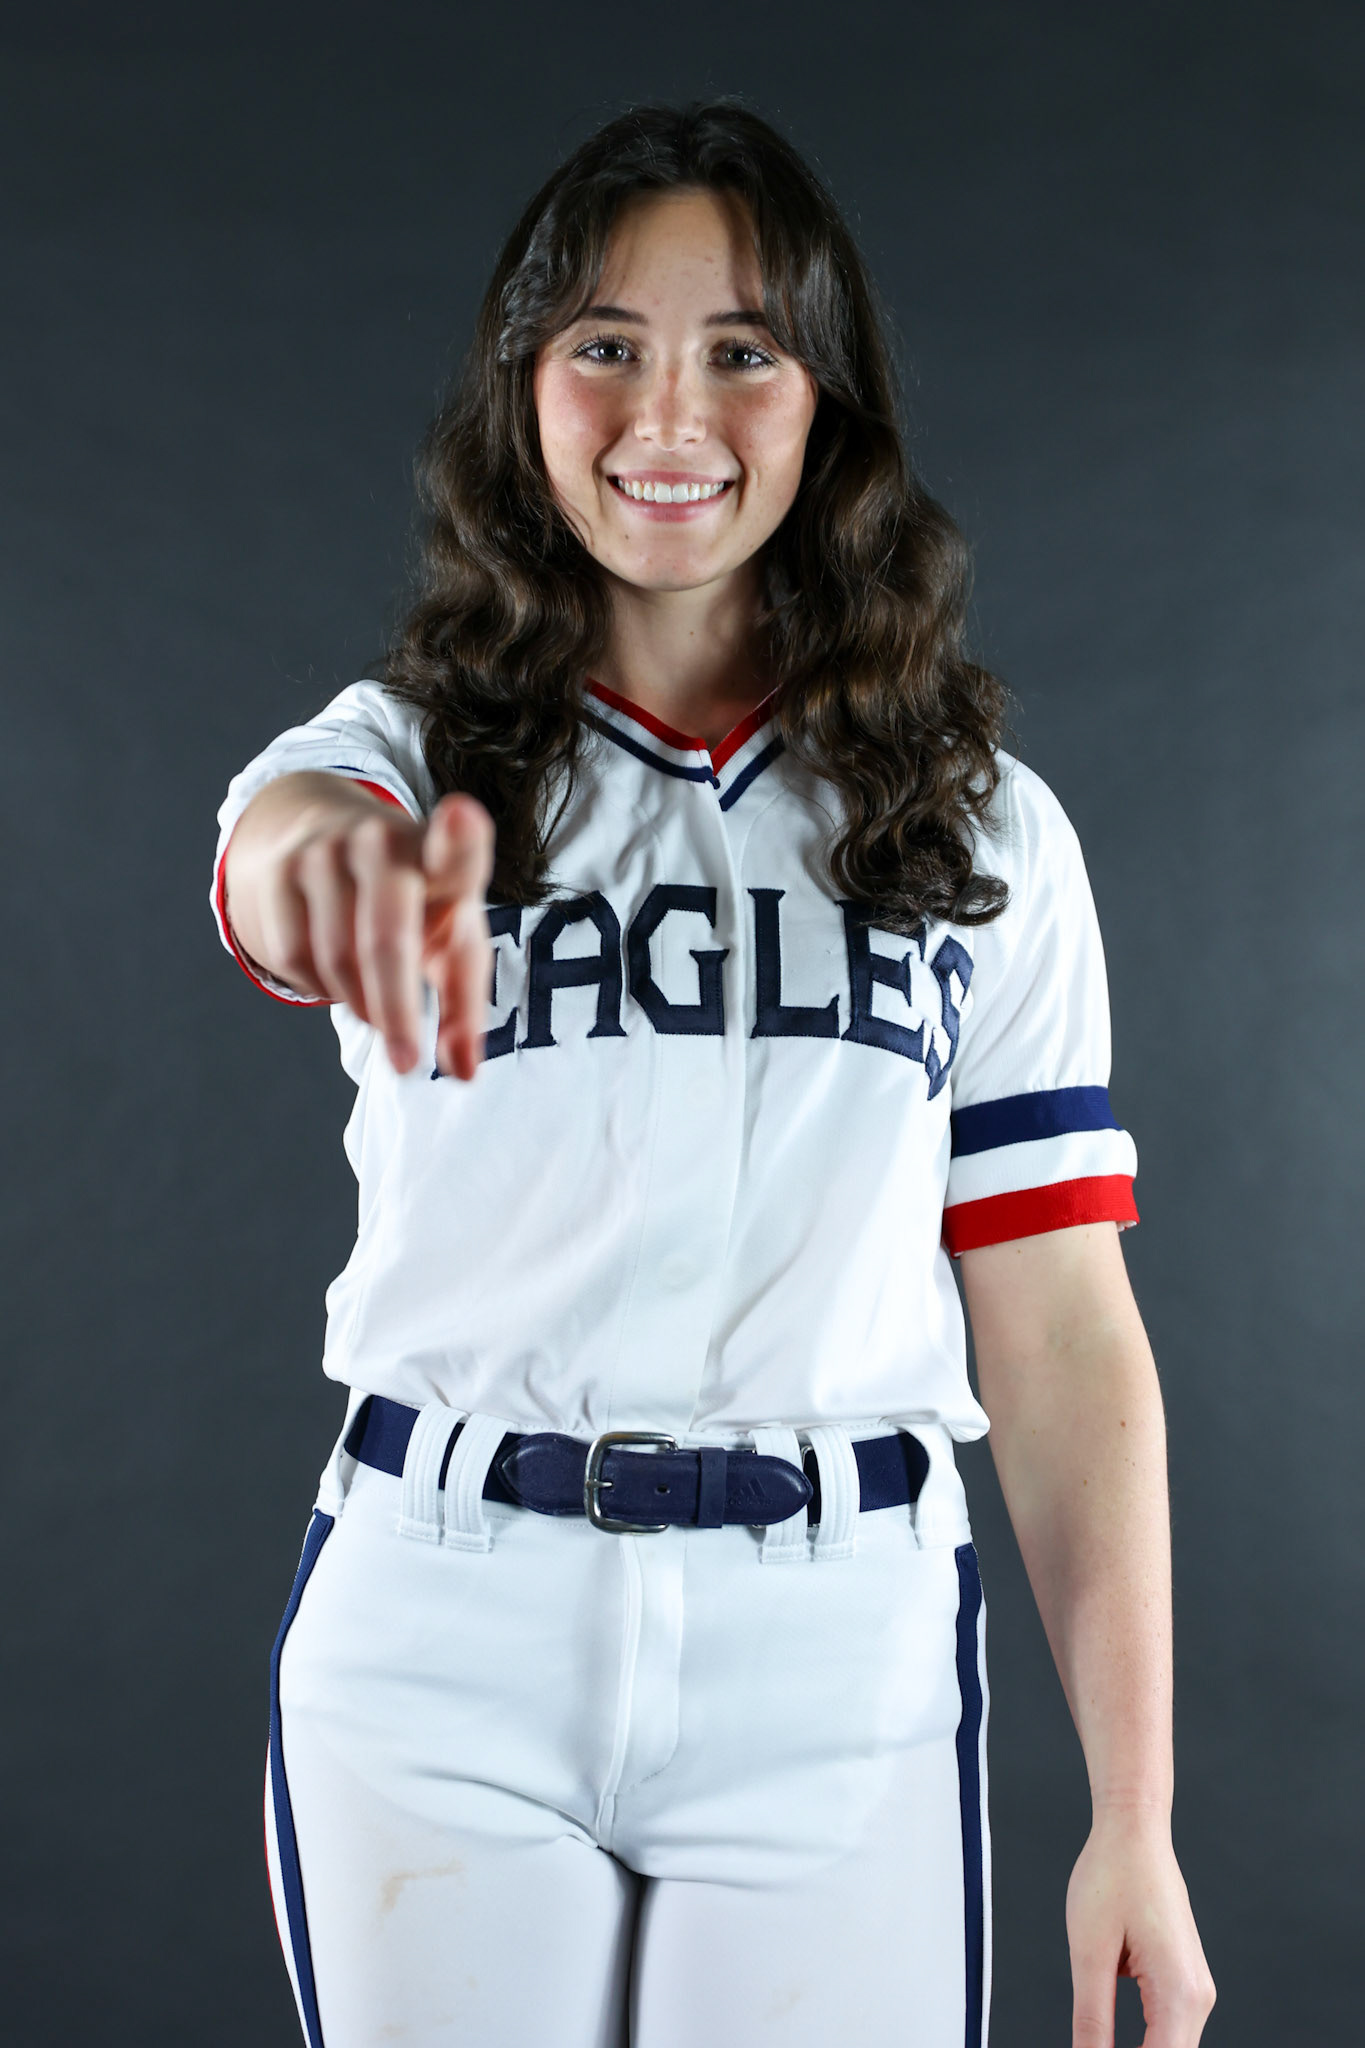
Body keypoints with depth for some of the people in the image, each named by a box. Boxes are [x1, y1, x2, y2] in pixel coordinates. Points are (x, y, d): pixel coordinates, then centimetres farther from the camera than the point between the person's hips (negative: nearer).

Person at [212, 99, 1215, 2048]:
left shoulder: (985, 827, 7)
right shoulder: (409, 750, 5)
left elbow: (1065, 1337, 3)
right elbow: (272, 846, -21)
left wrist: (1136, 1825, -2)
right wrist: (335, 869, -47)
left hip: (843, 1664, 1)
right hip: (440, 1655, 0)